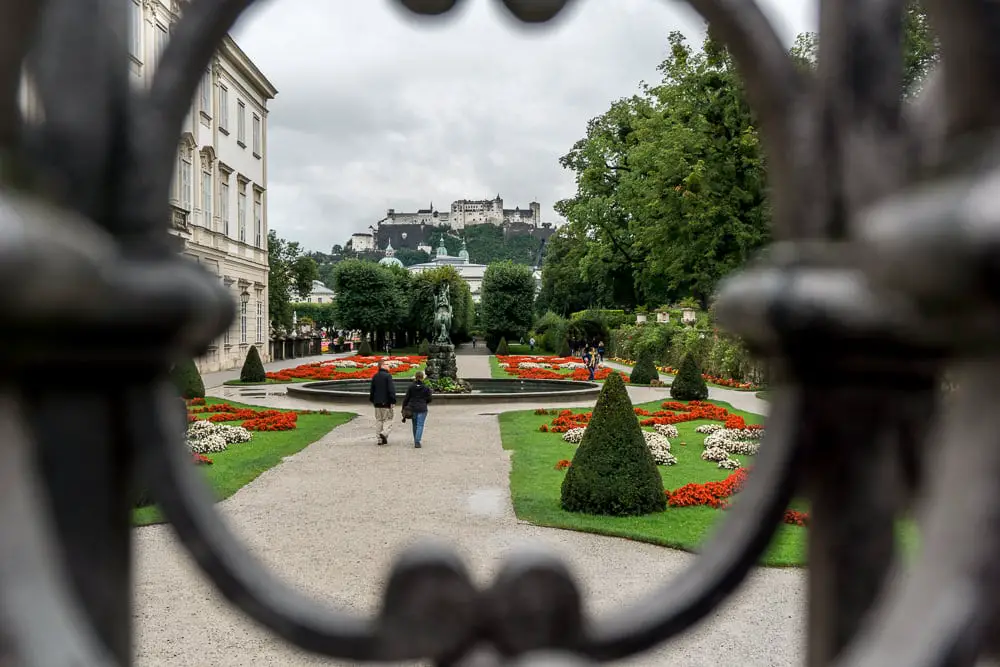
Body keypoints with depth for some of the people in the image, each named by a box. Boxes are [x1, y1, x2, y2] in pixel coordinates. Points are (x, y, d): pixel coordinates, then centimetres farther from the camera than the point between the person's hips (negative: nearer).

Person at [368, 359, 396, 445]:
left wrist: (372, 400, 25)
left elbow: (371, 389, 16)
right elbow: (391, 389, -17)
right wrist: (393, 401, -15)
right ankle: (384, 433, -20)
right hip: (386, 402, -6)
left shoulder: (375, 376, 9)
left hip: (377, 402, 6)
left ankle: (380, 439, 11)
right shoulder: (388, 376, -12)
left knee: (378, 420, 11)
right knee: (388, 419, 2)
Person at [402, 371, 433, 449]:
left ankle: (416, 441, 28)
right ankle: (417, 442, -14)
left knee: (415, 425, 17)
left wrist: (404, 409, 5)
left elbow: (406, 398, -2)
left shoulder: (411, 387, -3)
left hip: (412, 408, 3)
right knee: (420, 425, -1)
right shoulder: (426, 388, -6)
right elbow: (430, 398, -1)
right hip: (422, 409, -3)